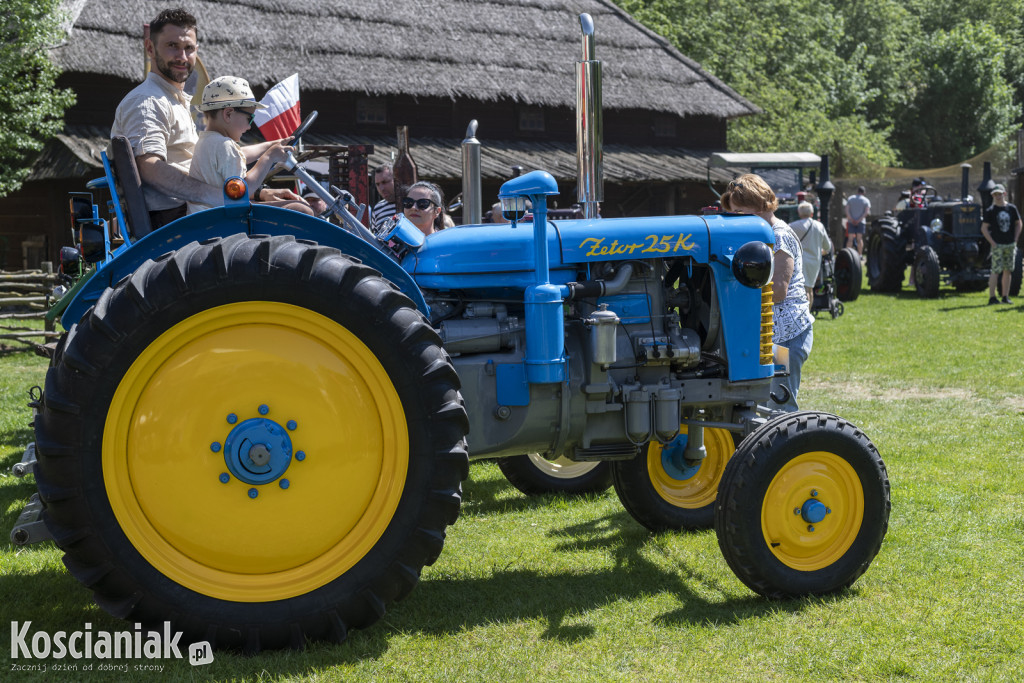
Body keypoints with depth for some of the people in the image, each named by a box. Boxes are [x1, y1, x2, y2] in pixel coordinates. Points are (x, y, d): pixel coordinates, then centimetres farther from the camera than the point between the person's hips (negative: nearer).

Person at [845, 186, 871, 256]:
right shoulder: (866, 200, 3)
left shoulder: (850, 199, 8)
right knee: (859, 239, 2)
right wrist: (859, 220, -13)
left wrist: (851, 219, -12)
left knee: (850, 239, 0)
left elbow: (847, 210, -4)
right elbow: (867, 212, -9)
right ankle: (860, 255, 0)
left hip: (851, 221, 1)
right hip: (861, 221, -1)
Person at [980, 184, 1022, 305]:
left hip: (1010, 245, 4)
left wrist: (1015, 240, 6)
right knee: (996, 271, -9)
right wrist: (993, 243, -10)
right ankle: (992, 297, -7)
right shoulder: (990, 210, -4)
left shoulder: (1012, 208, 5)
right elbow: (984, 228, -3)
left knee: (1008, 271, 7)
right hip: (998, 245, -4)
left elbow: (1018, 224, 15)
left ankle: (1005, 297, 13)